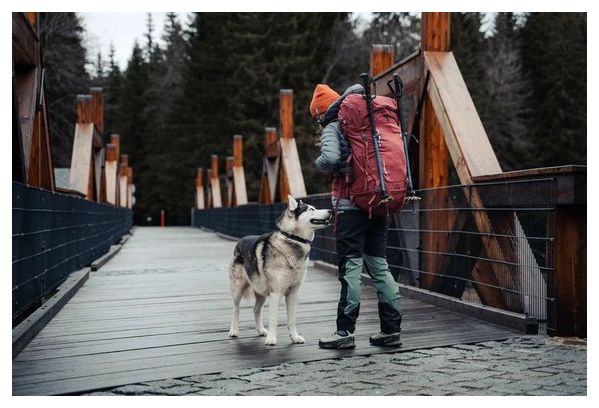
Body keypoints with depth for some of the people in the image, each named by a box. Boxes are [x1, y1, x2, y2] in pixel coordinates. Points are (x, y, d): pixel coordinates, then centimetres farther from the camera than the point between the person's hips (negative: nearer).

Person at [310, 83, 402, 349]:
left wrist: (319, 163, 1)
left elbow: (329, 159, -19)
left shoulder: (332, 129, -3)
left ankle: (345, 331, -2)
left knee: (351, 266, -5)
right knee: (379, 264, 10)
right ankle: (391, 329, 11)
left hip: (351, 205, -7)